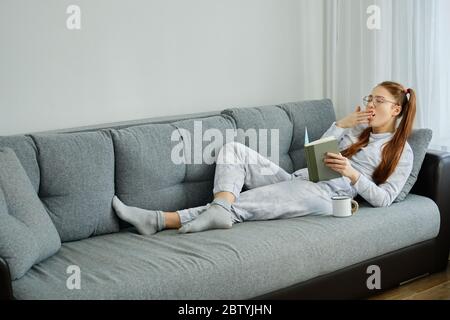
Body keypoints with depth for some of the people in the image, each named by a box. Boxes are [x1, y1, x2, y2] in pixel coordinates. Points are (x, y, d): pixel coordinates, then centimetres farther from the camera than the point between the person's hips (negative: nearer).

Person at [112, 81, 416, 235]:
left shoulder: (401, 152, 9)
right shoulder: (356, 129, 27)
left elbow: (383, 199, -3)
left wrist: (353, 174, -18)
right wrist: (340, 125, 5)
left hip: (323, 194, -7)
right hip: (295, 180, 7)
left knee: (240, 204, -28)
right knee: (234, 149, -14)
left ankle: (163, 220, -33)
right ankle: (219, 209, -39)